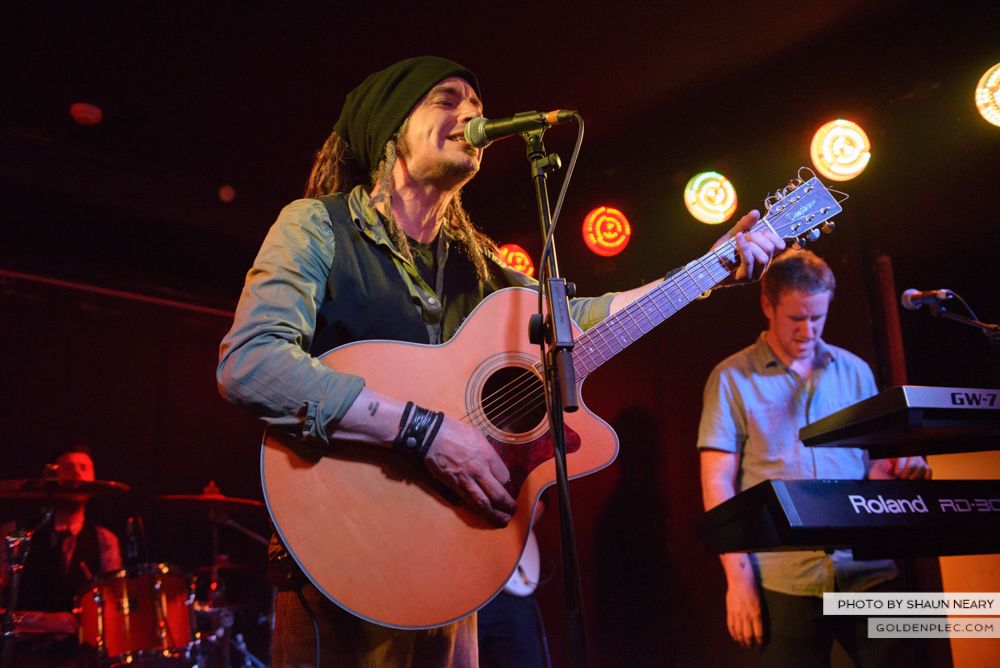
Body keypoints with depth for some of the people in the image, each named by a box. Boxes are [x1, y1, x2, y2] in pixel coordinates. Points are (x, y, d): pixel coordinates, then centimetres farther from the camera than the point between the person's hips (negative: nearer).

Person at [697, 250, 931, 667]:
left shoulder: (855, 371, 11)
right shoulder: (732, 378, 0)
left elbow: (879, 458, 17)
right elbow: (718, 484, -4)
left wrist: (899, 467, -7)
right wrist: (738, 576, -10)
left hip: (869, 571, 3)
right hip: (786, 581, -3)